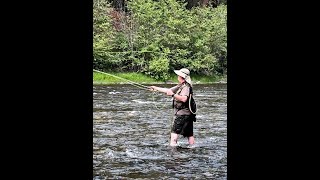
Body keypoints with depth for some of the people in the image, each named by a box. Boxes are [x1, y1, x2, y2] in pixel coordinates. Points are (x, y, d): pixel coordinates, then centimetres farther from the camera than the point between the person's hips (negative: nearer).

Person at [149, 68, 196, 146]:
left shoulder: (186, 87, -13)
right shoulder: (180, 86, 17)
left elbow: (184, 99, -28)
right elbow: (168, 90, 23)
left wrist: (173, 94, -29)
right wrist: (156, 88, 25)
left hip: (182, 114, -10)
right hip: (187, 114, 10)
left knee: (174, 133, -11)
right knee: (189, 135, 10)